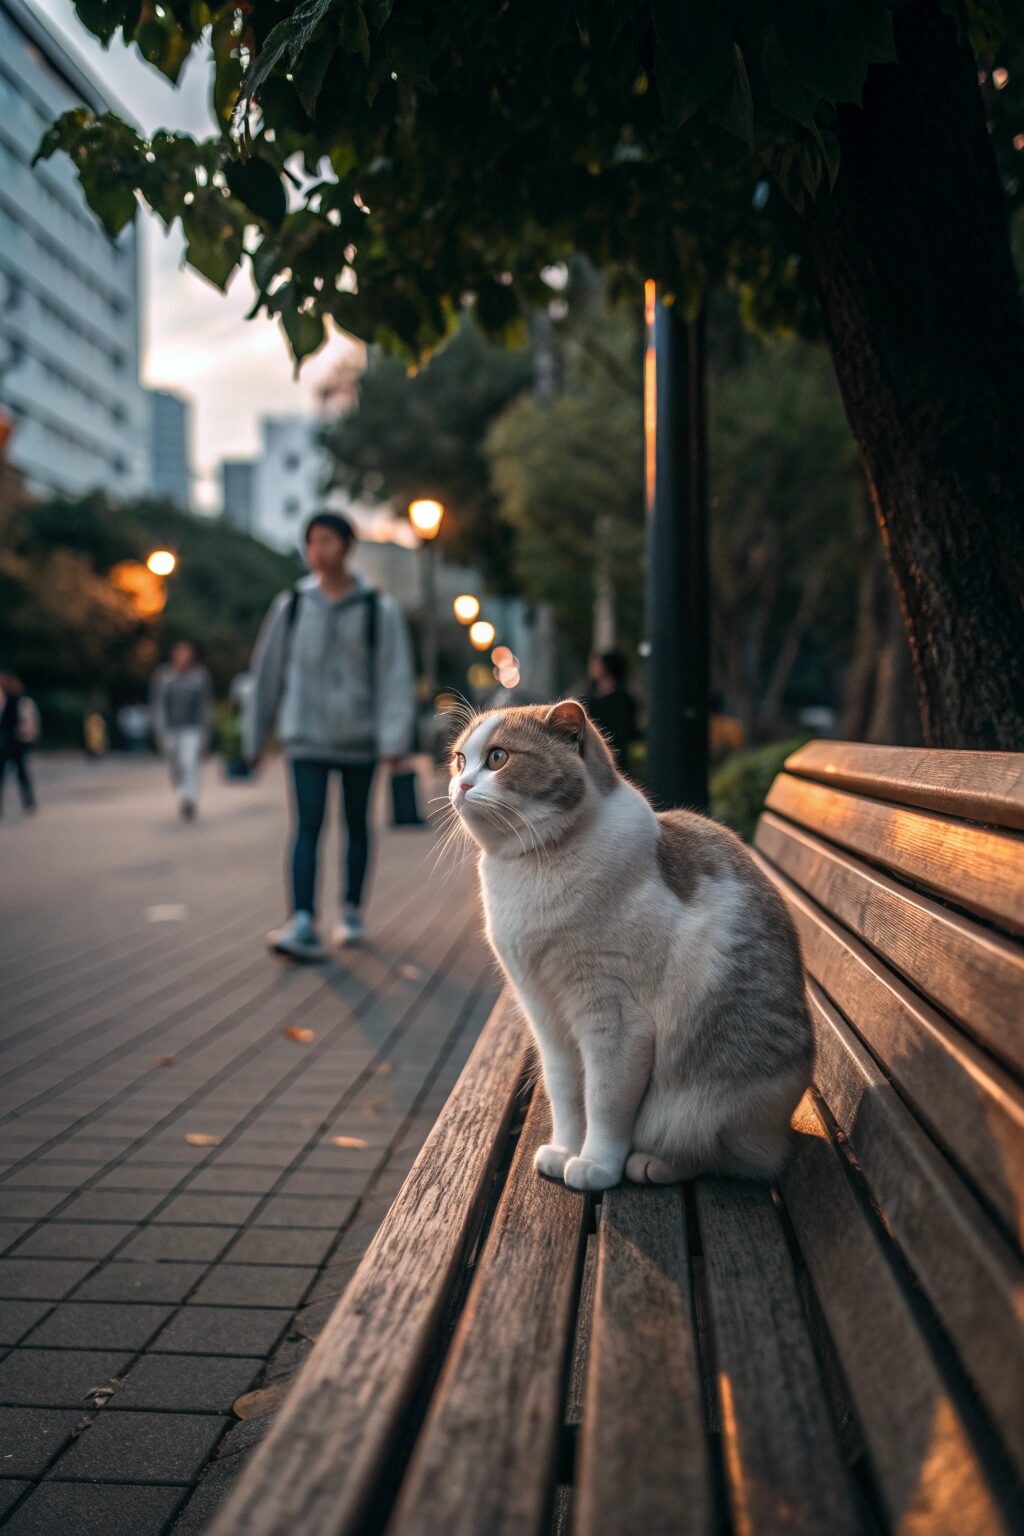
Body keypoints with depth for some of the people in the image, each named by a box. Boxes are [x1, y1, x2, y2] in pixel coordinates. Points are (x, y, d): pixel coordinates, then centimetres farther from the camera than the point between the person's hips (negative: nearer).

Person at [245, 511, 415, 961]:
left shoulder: (379, 609, -2)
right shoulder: (291, 605, 3)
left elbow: (395, 676, -6)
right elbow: (267, 671, 8)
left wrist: (393, 739, -15)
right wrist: (256, 738, 10)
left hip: (358, 738, 0)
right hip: (306, 737, 0)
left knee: (356, 826, 12)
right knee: (307, 826, -11)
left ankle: (352, 912, 27)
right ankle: (303, 924, -19)